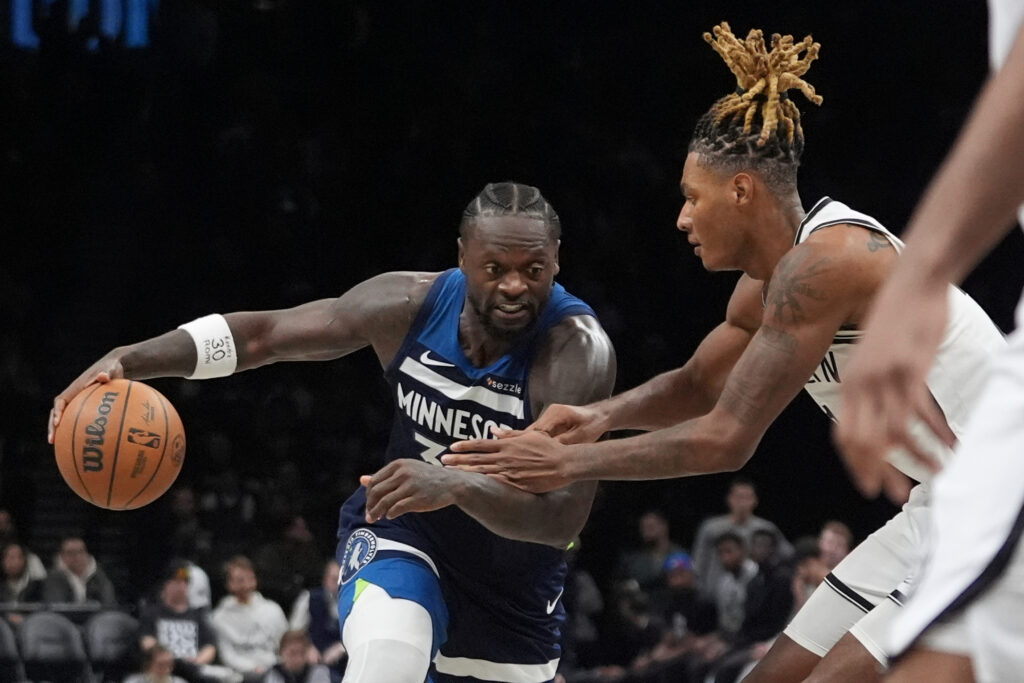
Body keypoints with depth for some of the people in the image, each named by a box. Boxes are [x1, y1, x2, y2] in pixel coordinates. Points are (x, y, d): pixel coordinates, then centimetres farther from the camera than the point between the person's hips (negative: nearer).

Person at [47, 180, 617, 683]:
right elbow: (264, 334, -7)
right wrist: (127, 361, -18)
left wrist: (457, 485, -56)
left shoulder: (579, 351, -30)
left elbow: (565, 517, -39)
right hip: (401, 529, 0)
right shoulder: (410, 304, -18)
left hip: (513, 580, 0)